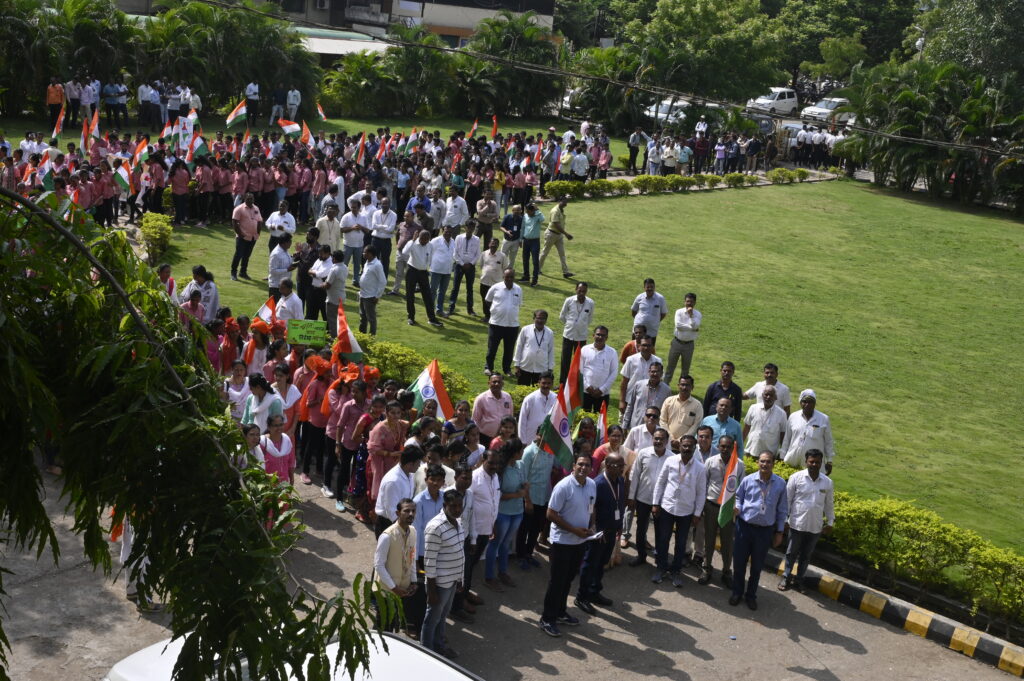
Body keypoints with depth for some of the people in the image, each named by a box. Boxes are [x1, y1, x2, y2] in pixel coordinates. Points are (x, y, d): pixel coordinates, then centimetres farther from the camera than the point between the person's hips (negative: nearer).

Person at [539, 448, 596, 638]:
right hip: (562, 541, -6)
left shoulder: (592, 485, 0)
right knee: (557, 580, 1)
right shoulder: (563, 486, -21)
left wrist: (589, 528, -1)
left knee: (568, 579, 18)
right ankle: (547, 619, 12)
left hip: (580, 541, 7)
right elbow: (551, 514, -19)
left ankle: (560, 613, 33)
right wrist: (574, 530, -20)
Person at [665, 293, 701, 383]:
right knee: (671, 366, 7)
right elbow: (678, 325, -20)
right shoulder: (679, 312, -6)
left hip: (689, 344, 1)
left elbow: (695, 326, -19)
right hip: (677, 342, -1)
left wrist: (691, 315, -22)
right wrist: (692, 328, -17)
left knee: (686, 369, 10)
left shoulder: (697, 314, -4)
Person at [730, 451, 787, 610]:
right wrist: (737, 508, -15)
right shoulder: (747, 480, -7)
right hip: (745, 526, 0)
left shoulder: (780, 484, -4)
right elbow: (738, 498, 8)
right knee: (739, 561, 8)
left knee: (757, 565, 12)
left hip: (765, 530, 0)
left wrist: (779, 532, 6)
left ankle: (751, 595, 31)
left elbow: (782, 509, 4)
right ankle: (737, 592, 29)